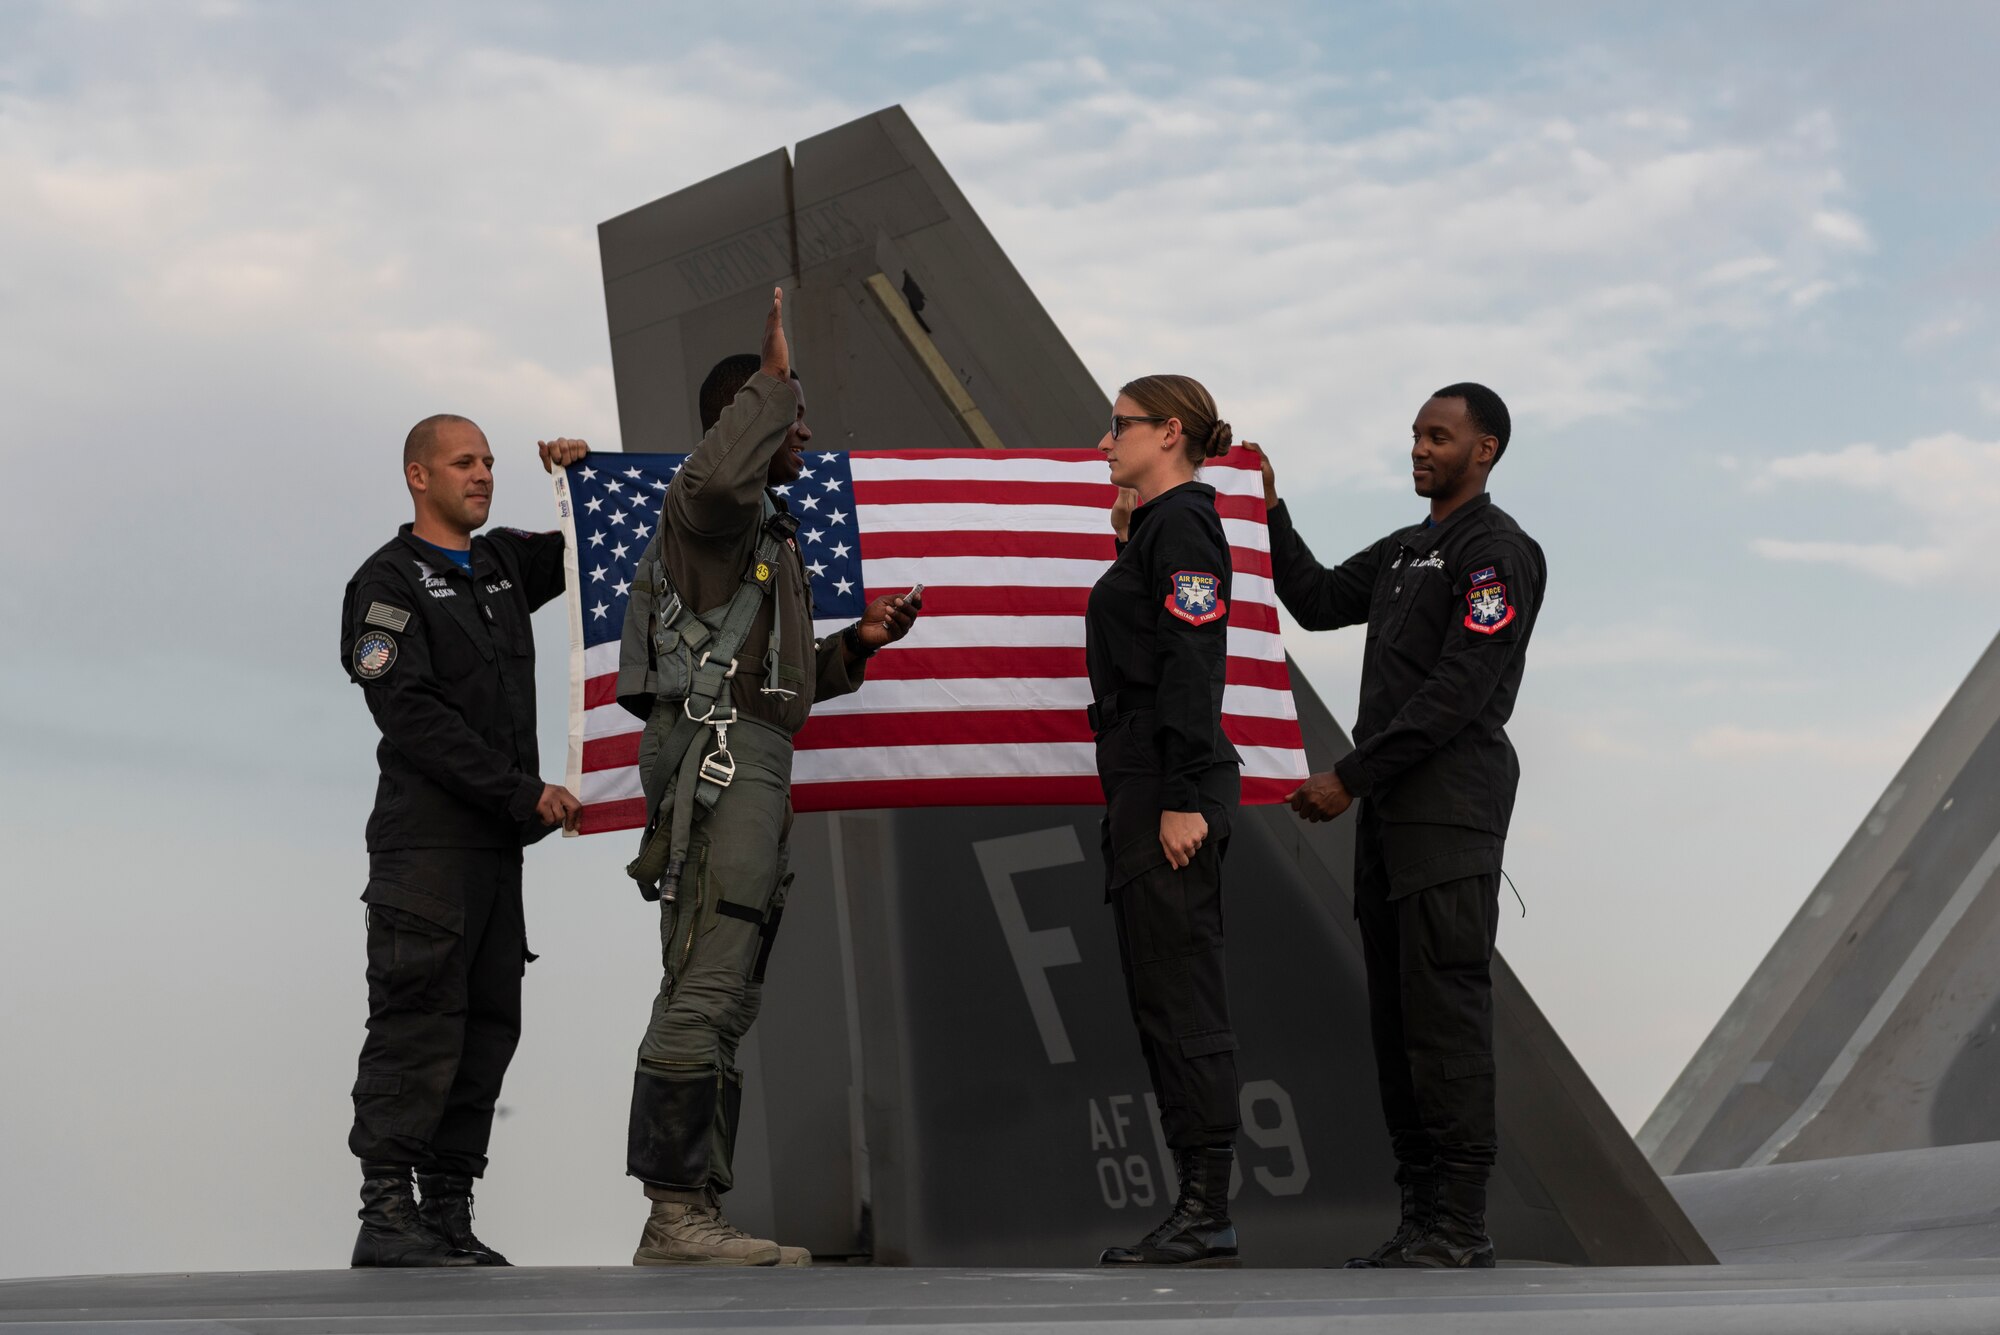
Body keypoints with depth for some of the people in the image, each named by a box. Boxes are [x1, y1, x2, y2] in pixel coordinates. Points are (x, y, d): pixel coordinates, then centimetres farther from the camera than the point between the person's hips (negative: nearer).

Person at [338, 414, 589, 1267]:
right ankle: (387, 1218, -9)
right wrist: (523, 794, -17)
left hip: (498, 843, 8)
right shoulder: (388, 581, -3)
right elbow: (413, 717, -14)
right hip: (427, 838, -8)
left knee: (486, 1028, 6)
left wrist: (580, 479, 12)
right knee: (419, 1022, -11)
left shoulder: (503, 564, 18)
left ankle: (448, 1217, 9)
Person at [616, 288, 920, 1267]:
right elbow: (721, 474, -29)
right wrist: (773, 377, -19)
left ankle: (687, 1220, 9)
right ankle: (677, 1216, -19)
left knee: (720, 1003, 8)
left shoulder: (765, 533, 30)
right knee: (702, 992, -16)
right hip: (717, 756, -11)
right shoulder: (708, 504, -1)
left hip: (749, 768, 11)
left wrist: (857, 644, 19)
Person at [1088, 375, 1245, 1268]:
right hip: (1144, 787, 11)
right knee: (1162, 995, 10)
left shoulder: (1181, 525, -10)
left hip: (1169, 788, -11)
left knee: (1179, 994, -9)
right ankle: (1197, 1207, 13)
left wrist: (1183, 799, -23)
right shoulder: (1155, 526, 20)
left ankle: (1206, 1215, -7)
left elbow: (1193, 665, -18)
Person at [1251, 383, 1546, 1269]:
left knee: (1444, 1015, -11)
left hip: (1451, 812, -9)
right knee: (1396, 1021, 7)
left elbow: (1456, 692, -16)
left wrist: (1350, 777, -16)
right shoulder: (1405, 551, 21)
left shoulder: (1498, 551, -8)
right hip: (1388, 811, 9)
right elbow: (1316, 603, 23)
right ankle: (1424, 1220, 11)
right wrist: (1268, 511, 14)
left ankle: (1459, 1225, -9)